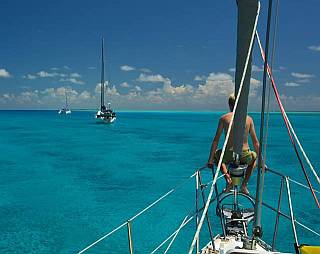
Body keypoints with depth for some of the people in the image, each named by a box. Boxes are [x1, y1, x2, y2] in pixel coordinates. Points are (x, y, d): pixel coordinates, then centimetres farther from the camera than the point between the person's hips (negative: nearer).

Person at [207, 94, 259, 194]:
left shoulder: (224, 118, 0)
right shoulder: (249, 119, 3)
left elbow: (216, 140, -1)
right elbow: (255, 142, 6)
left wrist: (210, 160, 5)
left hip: (229, 154, -1)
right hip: (245, 156, 1)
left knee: (216, 155, 34)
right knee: (254, 156, 38)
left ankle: (227, 178, 10)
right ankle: (244, 185, 24)